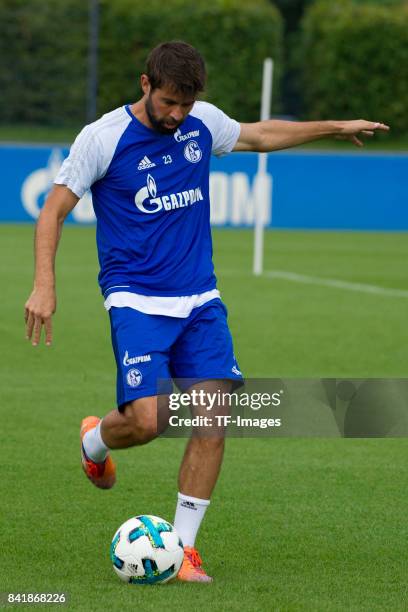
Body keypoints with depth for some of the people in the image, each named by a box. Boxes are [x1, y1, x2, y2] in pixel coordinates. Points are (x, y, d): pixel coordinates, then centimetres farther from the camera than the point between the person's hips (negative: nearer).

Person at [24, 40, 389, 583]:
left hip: (199, 299, 5)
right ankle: (94, 441, 19)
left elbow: (259, 136, 26)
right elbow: (53, 212, -4)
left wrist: (335, 127, 29)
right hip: (136, 300, -5)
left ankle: (183, 548, 2)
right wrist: (44, 285, -14)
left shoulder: (203, 123, 5)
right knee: (147, 420, -19)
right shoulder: (103, 137, -9)